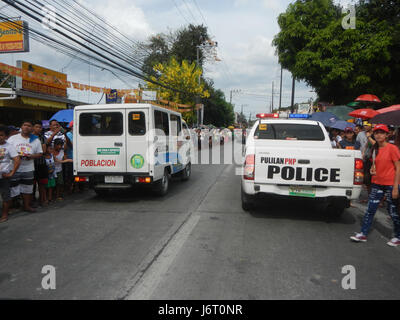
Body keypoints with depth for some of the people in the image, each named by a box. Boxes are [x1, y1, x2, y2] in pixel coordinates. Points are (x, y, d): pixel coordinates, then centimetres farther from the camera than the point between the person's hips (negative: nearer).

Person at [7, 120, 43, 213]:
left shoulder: (36, 140, 9)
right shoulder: (13, 138, 4)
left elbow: (40, 153, 10)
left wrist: (31, 156, -11)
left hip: (28, 169, 2)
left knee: (27, 189, 10)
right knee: (11, 189, 0)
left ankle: (27, 206, 23)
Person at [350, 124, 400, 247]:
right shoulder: (375, 149, 8)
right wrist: (372, 169, -1)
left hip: (390, 184, -5)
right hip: (377, 183, 5)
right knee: (370, 209, 4)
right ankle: (363, 234, 9)